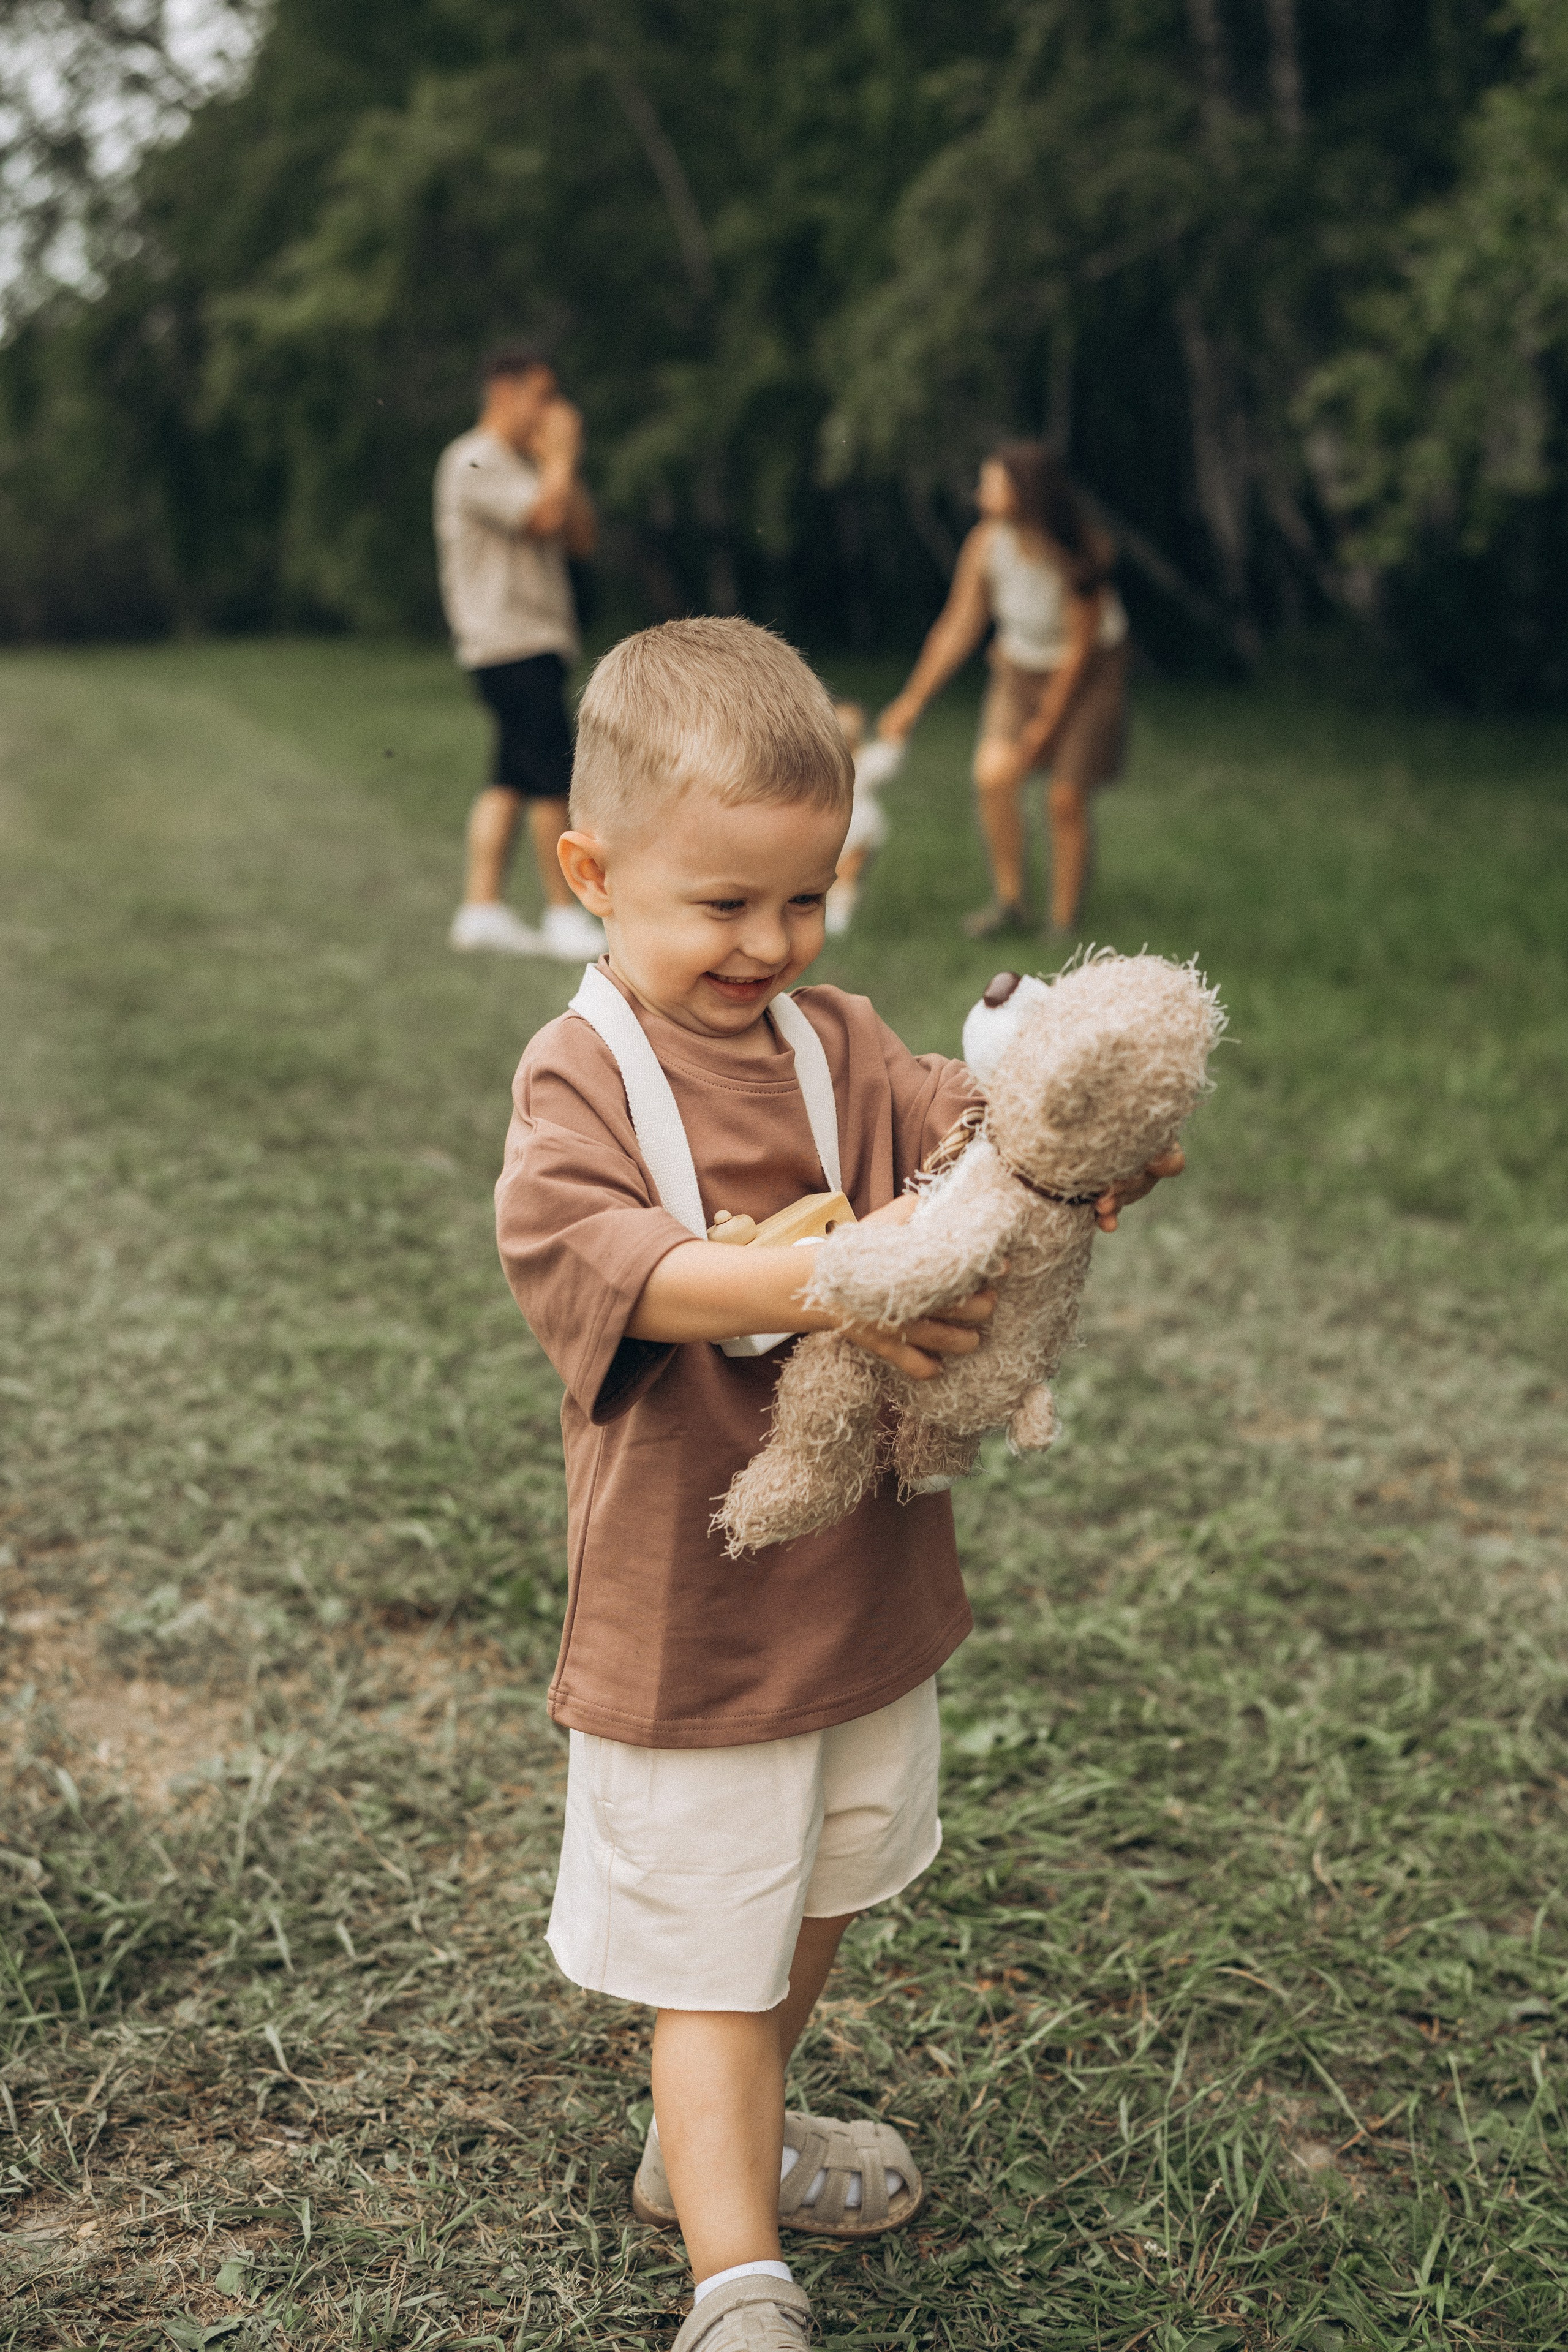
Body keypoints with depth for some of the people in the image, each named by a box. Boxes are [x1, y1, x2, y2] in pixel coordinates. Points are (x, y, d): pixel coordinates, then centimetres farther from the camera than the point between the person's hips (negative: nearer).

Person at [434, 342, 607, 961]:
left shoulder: (526, 466, 21)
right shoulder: (474, 462, -9)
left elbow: (581, 536, 15)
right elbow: (544, 517, -22)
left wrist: (561, 463, 8)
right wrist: (562, 454, -7)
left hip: (539, 640, 10)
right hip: (507, 640, -10)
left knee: (511, 779, 7)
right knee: (555, 777, -10)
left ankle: (482, 909, 9)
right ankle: (563, 915, -4)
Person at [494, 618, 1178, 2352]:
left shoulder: (840, 1047, 3)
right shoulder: (582, 1078, -15)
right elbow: (578, 1249, -33)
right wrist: (819, 1282, -45)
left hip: (864, 1582, 7)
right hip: (690, 1612, -7)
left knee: (819, 1899, 24)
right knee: (713, 1949, 1)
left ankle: (719, 2142, 47)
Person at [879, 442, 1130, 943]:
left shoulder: (1080, 557, -28)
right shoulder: (987, 544, -17)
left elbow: (1079, 649, -18)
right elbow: (957, 626, -5)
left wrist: (1042, 727, -13)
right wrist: (912, 701, -1)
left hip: (1088, 672, -3)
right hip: (1021, 667, 4)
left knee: (1066, 800, -4)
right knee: (993, 775, -16)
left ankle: (1063, 927, 13)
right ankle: (1010, 901, 2)